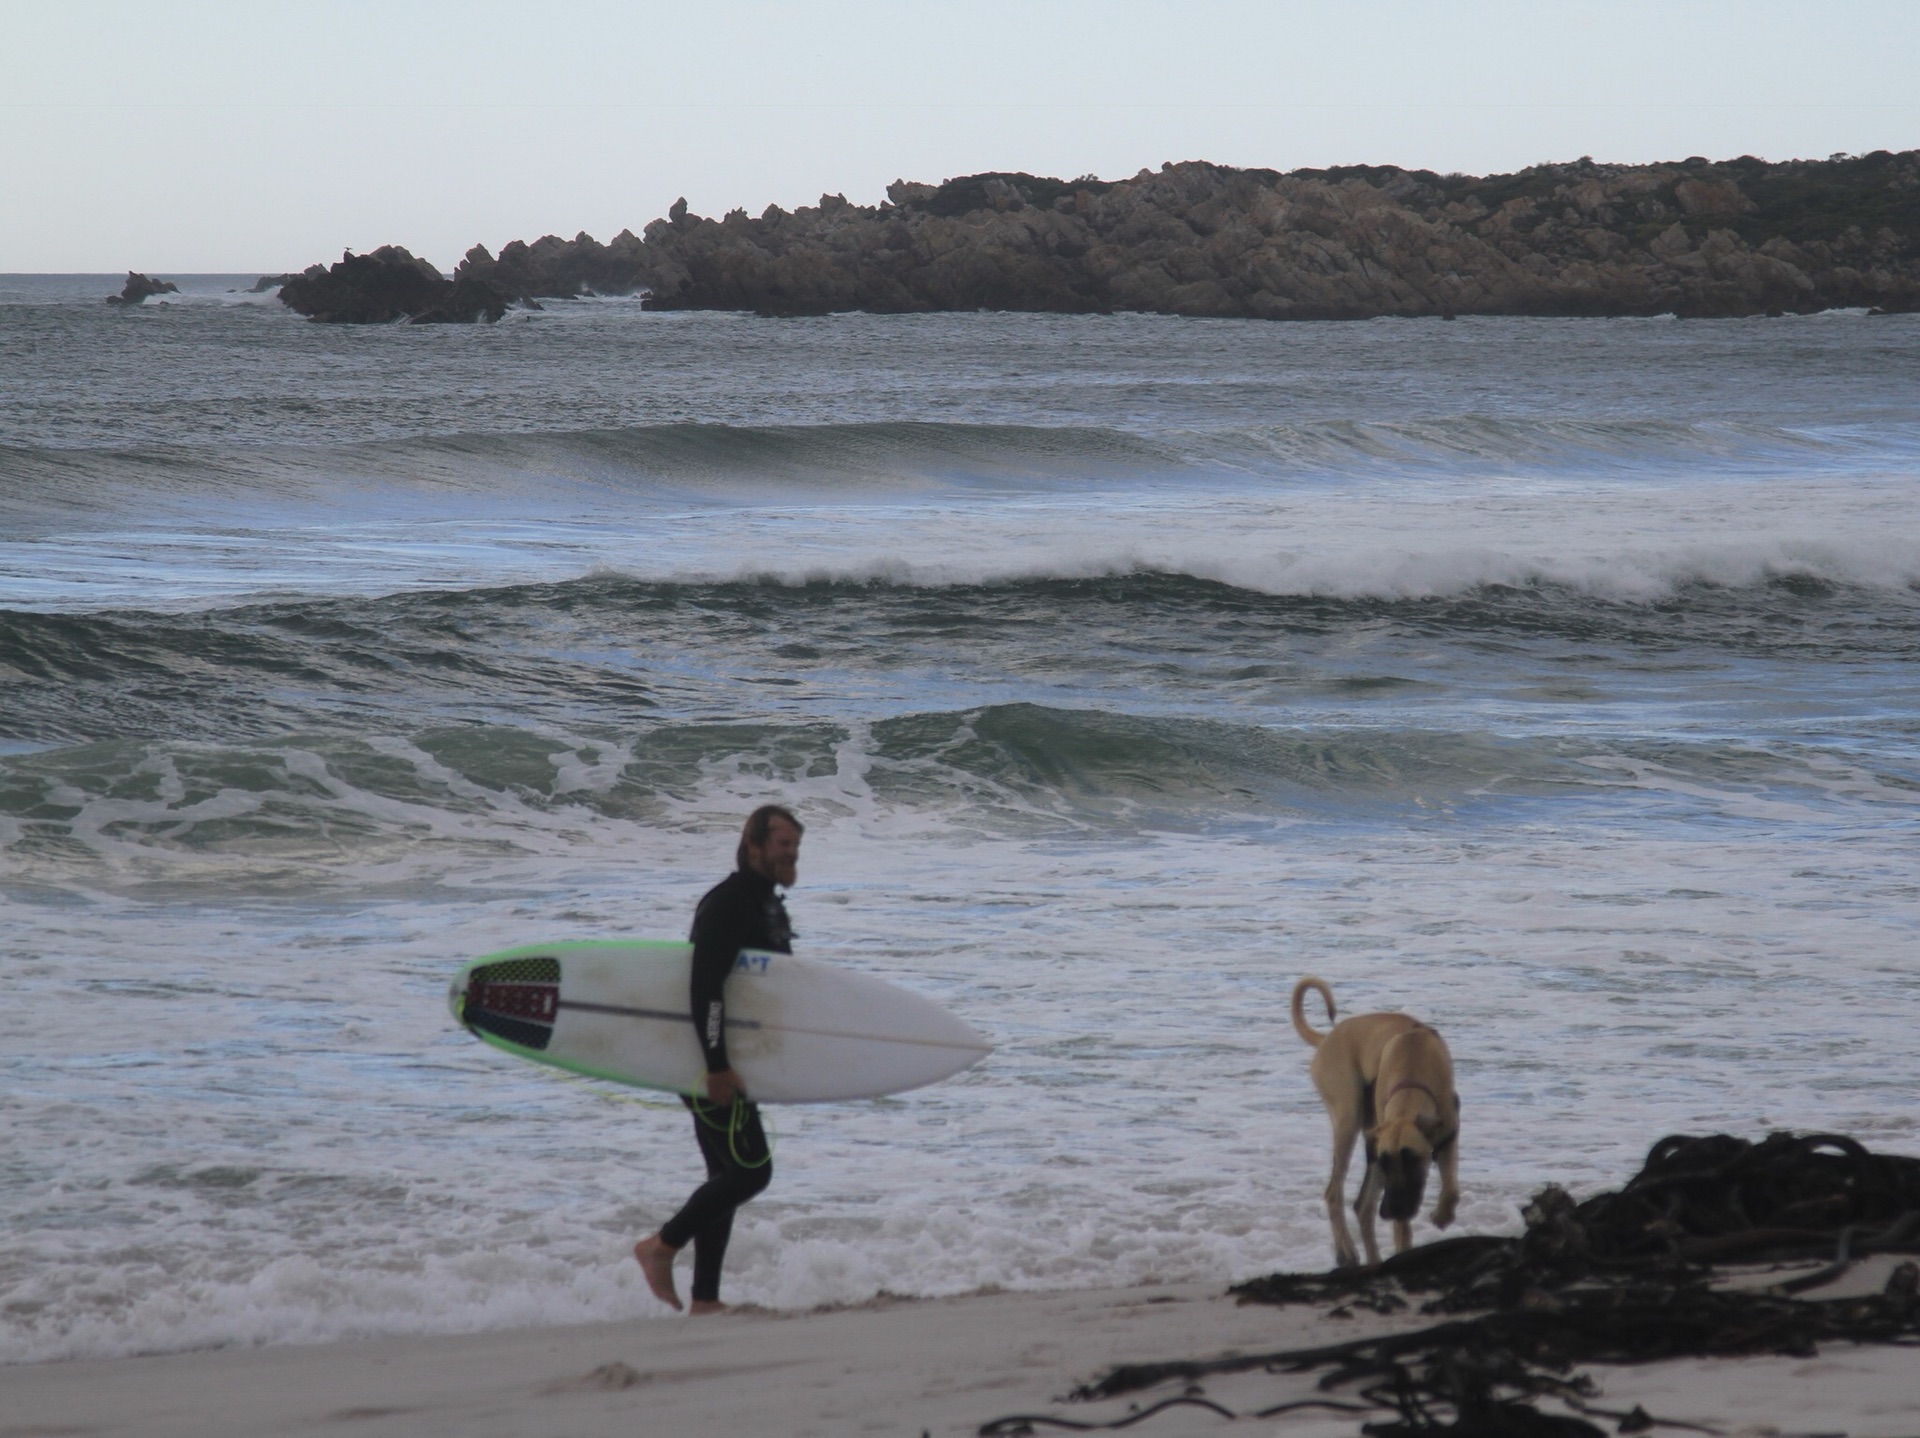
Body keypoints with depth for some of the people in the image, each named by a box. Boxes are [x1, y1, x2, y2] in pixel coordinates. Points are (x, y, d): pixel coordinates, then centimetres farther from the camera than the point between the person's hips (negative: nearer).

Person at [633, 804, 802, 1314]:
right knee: (752, 1169, -12)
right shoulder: (726, 904, -16)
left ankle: (705, 1301, 14)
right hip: (709, 1063, -10)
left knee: (727, 1176, 11)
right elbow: (705, 988, -25)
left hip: (729, 1066, 10)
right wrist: (716, 1066, -28)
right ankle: (662, 1246, 1)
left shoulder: (768, 905, 15)